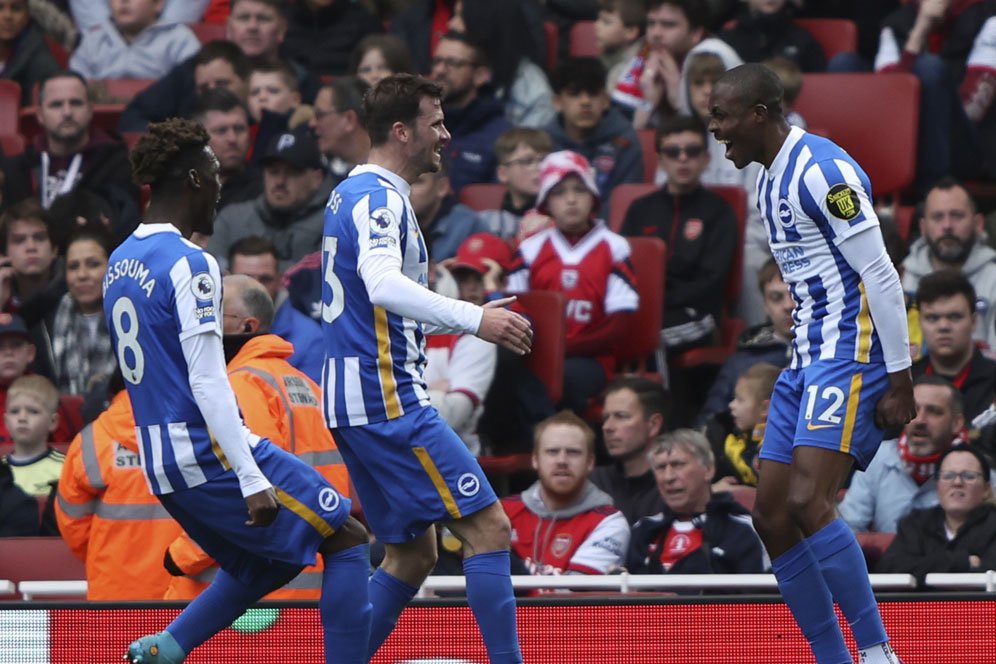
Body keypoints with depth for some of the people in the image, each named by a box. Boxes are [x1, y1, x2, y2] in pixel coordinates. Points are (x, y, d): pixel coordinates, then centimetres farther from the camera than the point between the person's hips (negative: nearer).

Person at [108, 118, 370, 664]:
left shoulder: (119, 263, 11)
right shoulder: (189, 265, -16)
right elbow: (207, 383, -21)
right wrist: (253, 482, -22)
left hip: (160, 461, 9)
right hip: (208, 450, -9)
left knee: (270, 561, 23)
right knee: (346, 540, 0)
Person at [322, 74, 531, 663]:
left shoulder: (352, 194, 19)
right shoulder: (378, 197, -13)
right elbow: (384, 286, -31)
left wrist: (470, 316, 27)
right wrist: (472, 319, -41)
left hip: (352, 401, 10)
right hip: (386, 397, -10)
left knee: (412, 555, 13)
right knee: (489, 529, -11)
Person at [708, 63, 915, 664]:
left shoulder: (823, 170, -14)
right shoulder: (772, 181, 16)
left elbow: (881, 275, -17)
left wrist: (900, 381, -19)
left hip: (852, 355, -10)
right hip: (809, 360, 10)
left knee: (807, 502, -23)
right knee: (772, 516, 4)